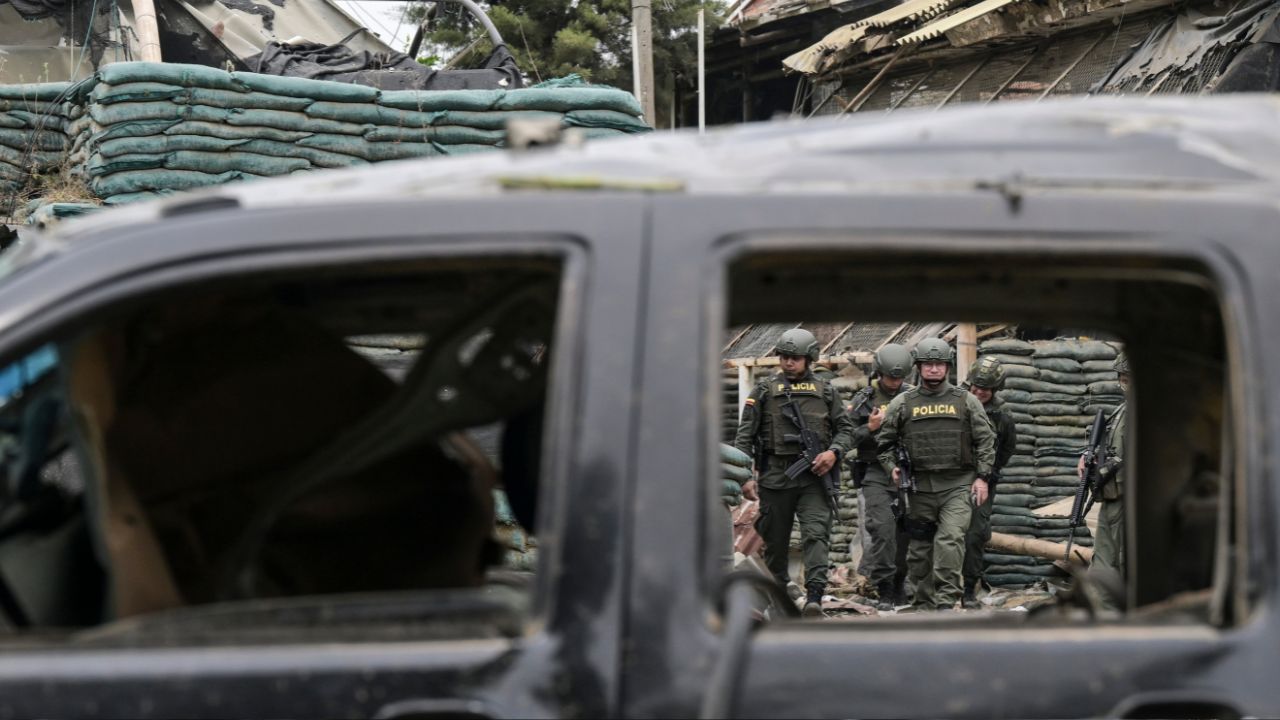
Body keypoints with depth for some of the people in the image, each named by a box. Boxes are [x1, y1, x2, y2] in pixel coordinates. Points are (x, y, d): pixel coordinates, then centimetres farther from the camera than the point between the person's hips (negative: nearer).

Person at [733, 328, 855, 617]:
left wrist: (834, 452, -8)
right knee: (775, 541, 7)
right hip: (775, 476, 1)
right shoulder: (765, 391, 8)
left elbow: (845, 428, 14)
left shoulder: (825, 392, 11)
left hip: (814, 476, 0)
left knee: (816, 533, -16)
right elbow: (744, 436, 5)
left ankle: (814, 595, -24)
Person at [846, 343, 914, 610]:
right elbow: (847, 438, 1)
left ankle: (898, 586, 18)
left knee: (907, 532, 4)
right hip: (876, 473, -3)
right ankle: (884, 591, -8)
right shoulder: (863, 400, 3)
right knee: (882, 529, -13)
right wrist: (870, 428, -14)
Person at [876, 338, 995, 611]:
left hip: (958, 485, -2)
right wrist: (891, 467, -3)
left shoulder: (966, 401, 5)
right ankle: (924, 604, 20)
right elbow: (885, 440, 13)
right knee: (919, 548, 7)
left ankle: (946, 603, -18)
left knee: (950, 540, -18)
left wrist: (982, 476, -2)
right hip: (920, 487, 2)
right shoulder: (903, 403, 6)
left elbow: (985, 440, 7)